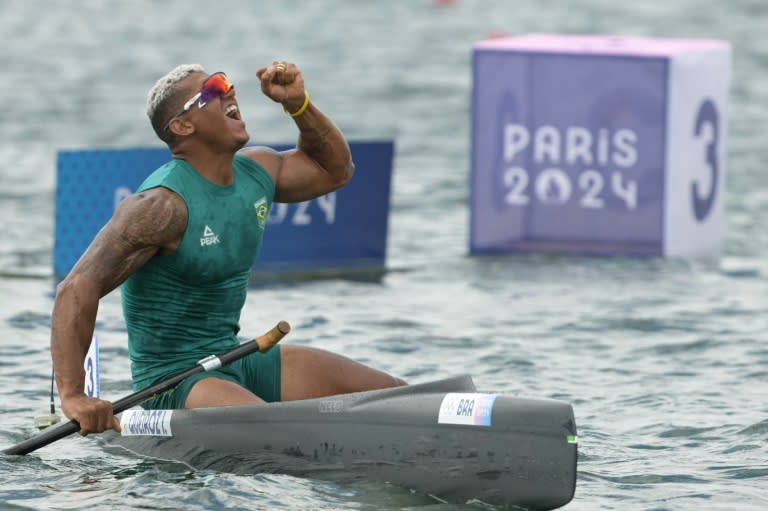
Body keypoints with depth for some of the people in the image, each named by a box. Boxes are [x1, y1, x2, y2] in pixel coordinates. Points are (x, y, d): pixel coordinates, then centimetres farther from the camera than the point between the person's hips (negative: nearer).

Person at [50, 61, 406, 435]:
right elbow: (77, 289, -25)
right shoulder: (164, 205, -20)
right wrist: (72, 396, -33)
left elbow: (335, 169, 25)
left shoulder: (256, 171, 6)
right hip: (172, 378, -8)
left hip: (240, 363, 8)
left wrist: (298, 104, 7)